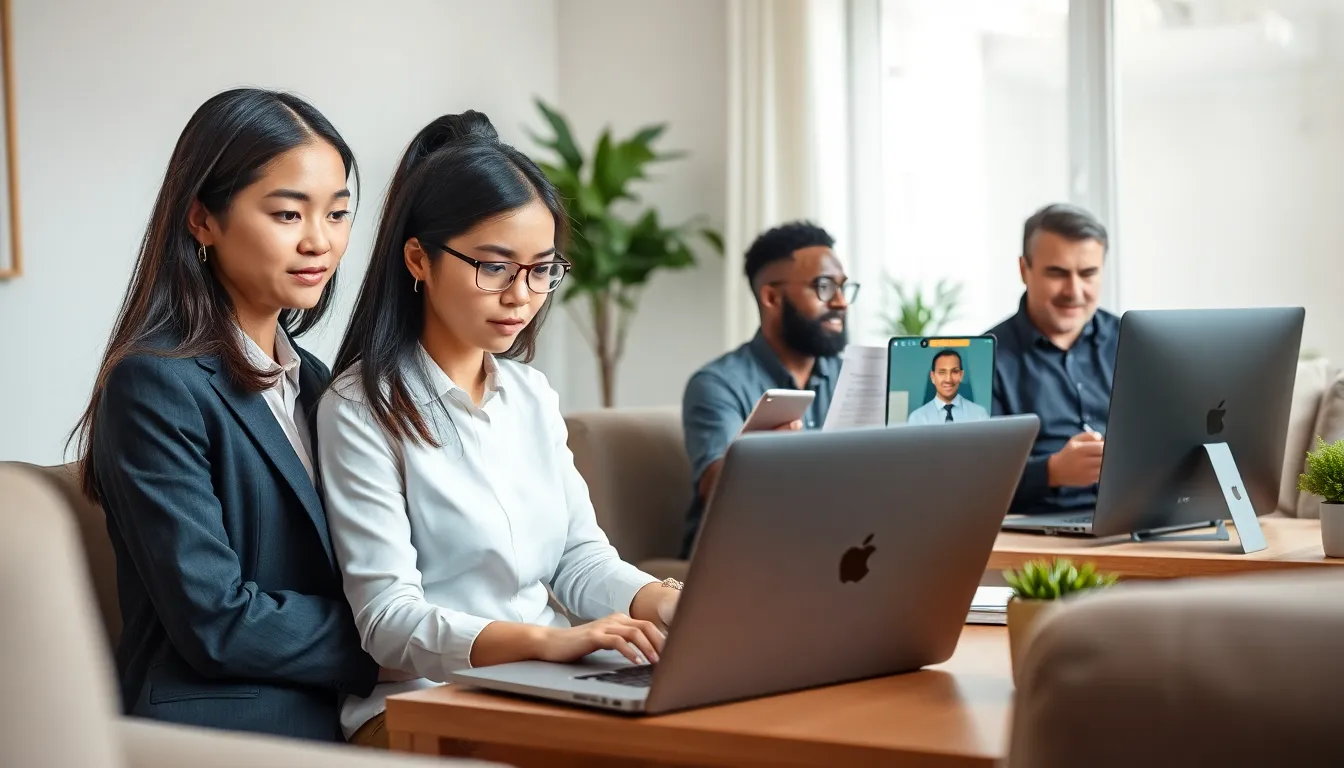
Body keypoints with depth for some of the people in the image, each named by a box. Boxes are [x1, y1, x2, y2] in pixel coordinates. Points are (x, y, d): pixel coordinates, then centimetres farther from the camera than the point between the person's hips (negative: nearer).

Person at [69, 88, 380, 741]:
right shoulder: (156, 384, -11)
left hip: (331, 720, 7)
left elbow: (340, 577, 12)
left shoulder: (311, 379, 14)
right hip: (222, 731, -7)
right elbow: (214, 622, -16)